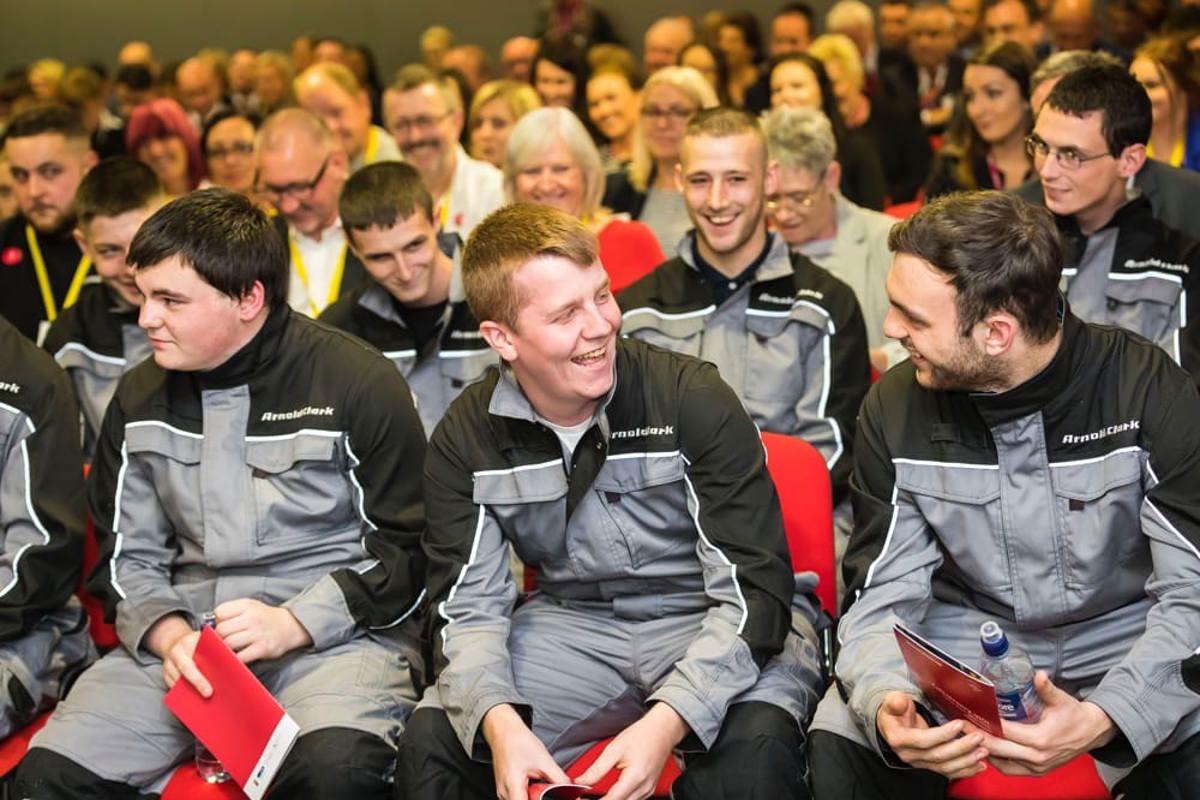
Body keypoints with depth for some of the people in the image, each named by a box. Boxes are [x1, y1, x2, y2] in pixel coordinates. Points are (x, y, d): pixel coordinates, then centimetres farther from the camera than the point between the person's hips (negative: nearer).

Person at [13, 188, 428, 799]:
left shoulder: (357, 383, -4)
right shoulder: (142, 398, 11)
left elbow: (409, 550, -2)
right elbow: (127, 555, 15)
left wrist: (293, 623, -14)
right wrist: (167, 634, -6)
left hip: (336, 632, -4)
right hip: (181, 632, 4)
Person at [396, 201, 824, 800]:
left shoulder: (692, 397, -16)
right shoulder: (467, 439, -4)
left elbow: (753, 591, -18)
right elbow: (469, 608, -5)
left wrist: (664, 723, -34)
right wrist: (499, 722, -28)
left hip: (712, 625, -3)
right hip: (572, 625, 3)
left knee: (751, 749, -34)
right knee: (429, 743, -19)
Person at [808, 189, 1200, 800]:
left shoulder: (1146, 390, -18)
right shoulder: (894, 407, -9)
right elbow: (882, 596, -8)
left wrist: (1105, 719, -36)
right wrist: (886, 701, -32)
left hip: (1123, 644, -1)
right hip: (965, 643, 2)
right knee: (841, 741, -25)